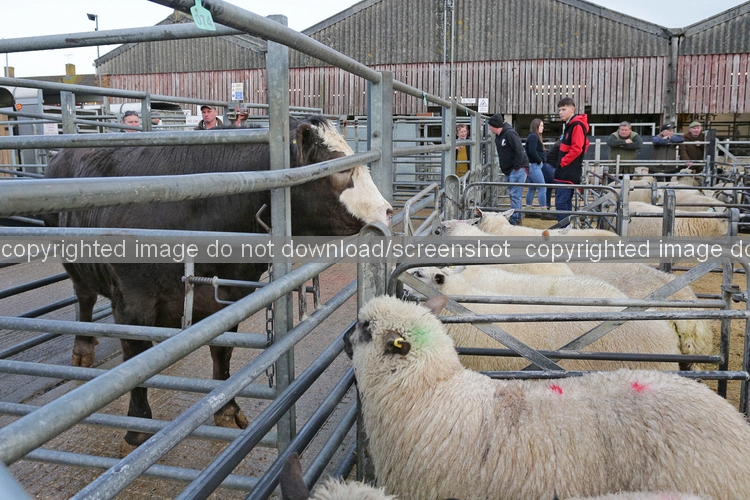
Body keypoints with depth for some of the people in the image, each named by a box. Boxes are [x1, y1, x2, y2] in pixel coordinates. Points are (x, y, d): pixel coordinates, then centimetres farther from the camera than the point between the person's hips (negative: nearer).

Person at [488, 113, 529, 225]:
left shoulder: (510, 133, -17)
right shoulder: (498, 136, 11)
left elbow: (519, 151, -22)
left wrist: (516, 167, -19)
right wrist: (503, 168, 14)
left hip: (518, 169, -10)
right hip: (508, 170, 10)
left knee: (515, 195, -9)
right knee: (513, 194, 15)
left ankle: (514, 220, -7)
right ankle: (517, 218, 24)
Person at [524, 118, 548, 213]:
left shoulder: (534, 137, 18)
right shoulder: (533, 137, -13)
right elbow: (532, 151, -24)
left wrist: (541, 160, 4)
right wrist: (539, 161, -13)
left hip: (534, 166, 11)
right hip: (534, 166, -11)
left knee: (532, 188, 13)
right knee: (542, 188, -9)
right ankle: (544, 210, -9)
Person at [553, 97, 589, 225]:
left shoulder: (577, 125, -13)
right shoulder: (569, 125, 17)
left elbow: (577, 149, -21)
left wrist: (562, 162, -13)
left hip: (569, 173, -10)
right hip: (565, 172, 10)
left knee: (561, 203, -11)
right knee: (566, 203, 13)